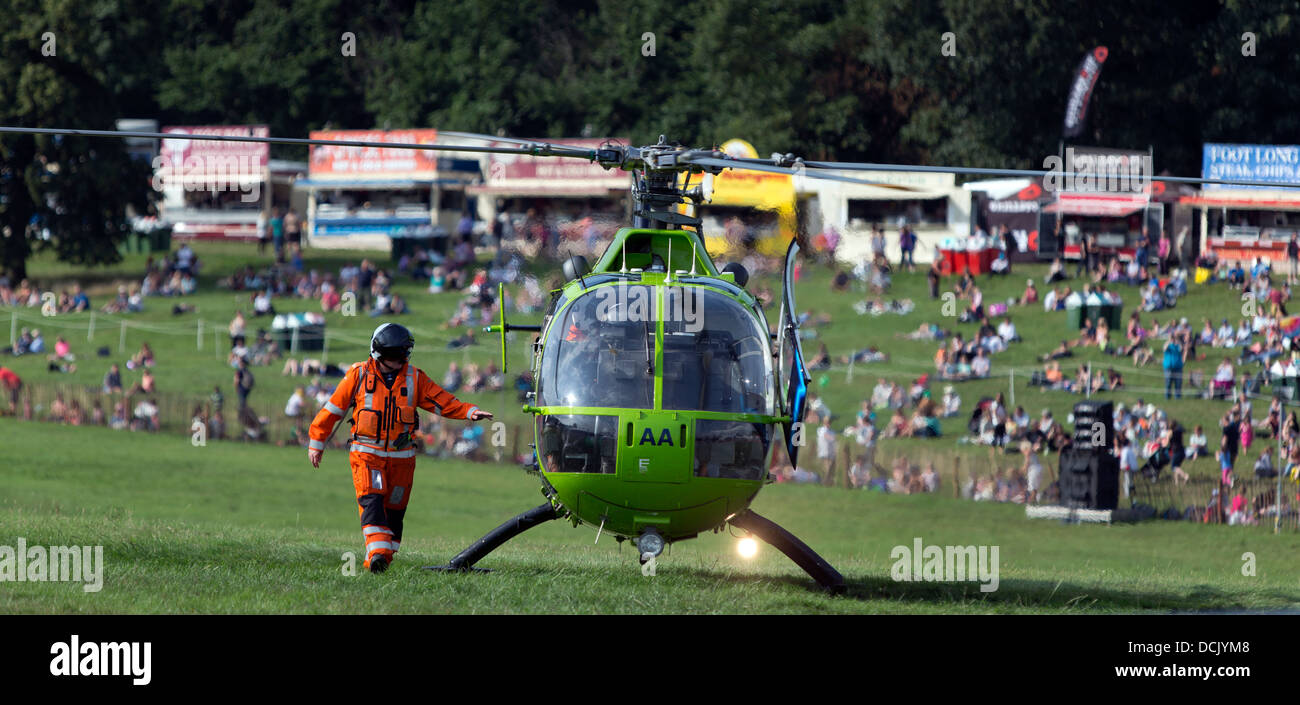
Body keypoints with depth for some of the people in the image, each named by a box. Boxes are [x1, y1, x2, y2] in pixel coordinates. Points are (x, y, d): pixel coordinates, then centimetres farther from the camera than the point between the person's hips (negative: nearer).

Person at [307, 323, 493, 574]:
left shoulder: (414, 378, 5)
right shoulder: (359, 375, -1)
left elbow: (443, 401, 2)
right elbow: (333, 409, 6)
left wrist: (469, 412, -15)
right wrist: (316, 442, 8)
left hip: (401, 457, 3)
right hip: (366, 455, -3)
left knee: (394, 510, 5)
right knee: (372, 501, -22)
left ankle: (377, 562, 16)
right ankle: (378, 552, -34)